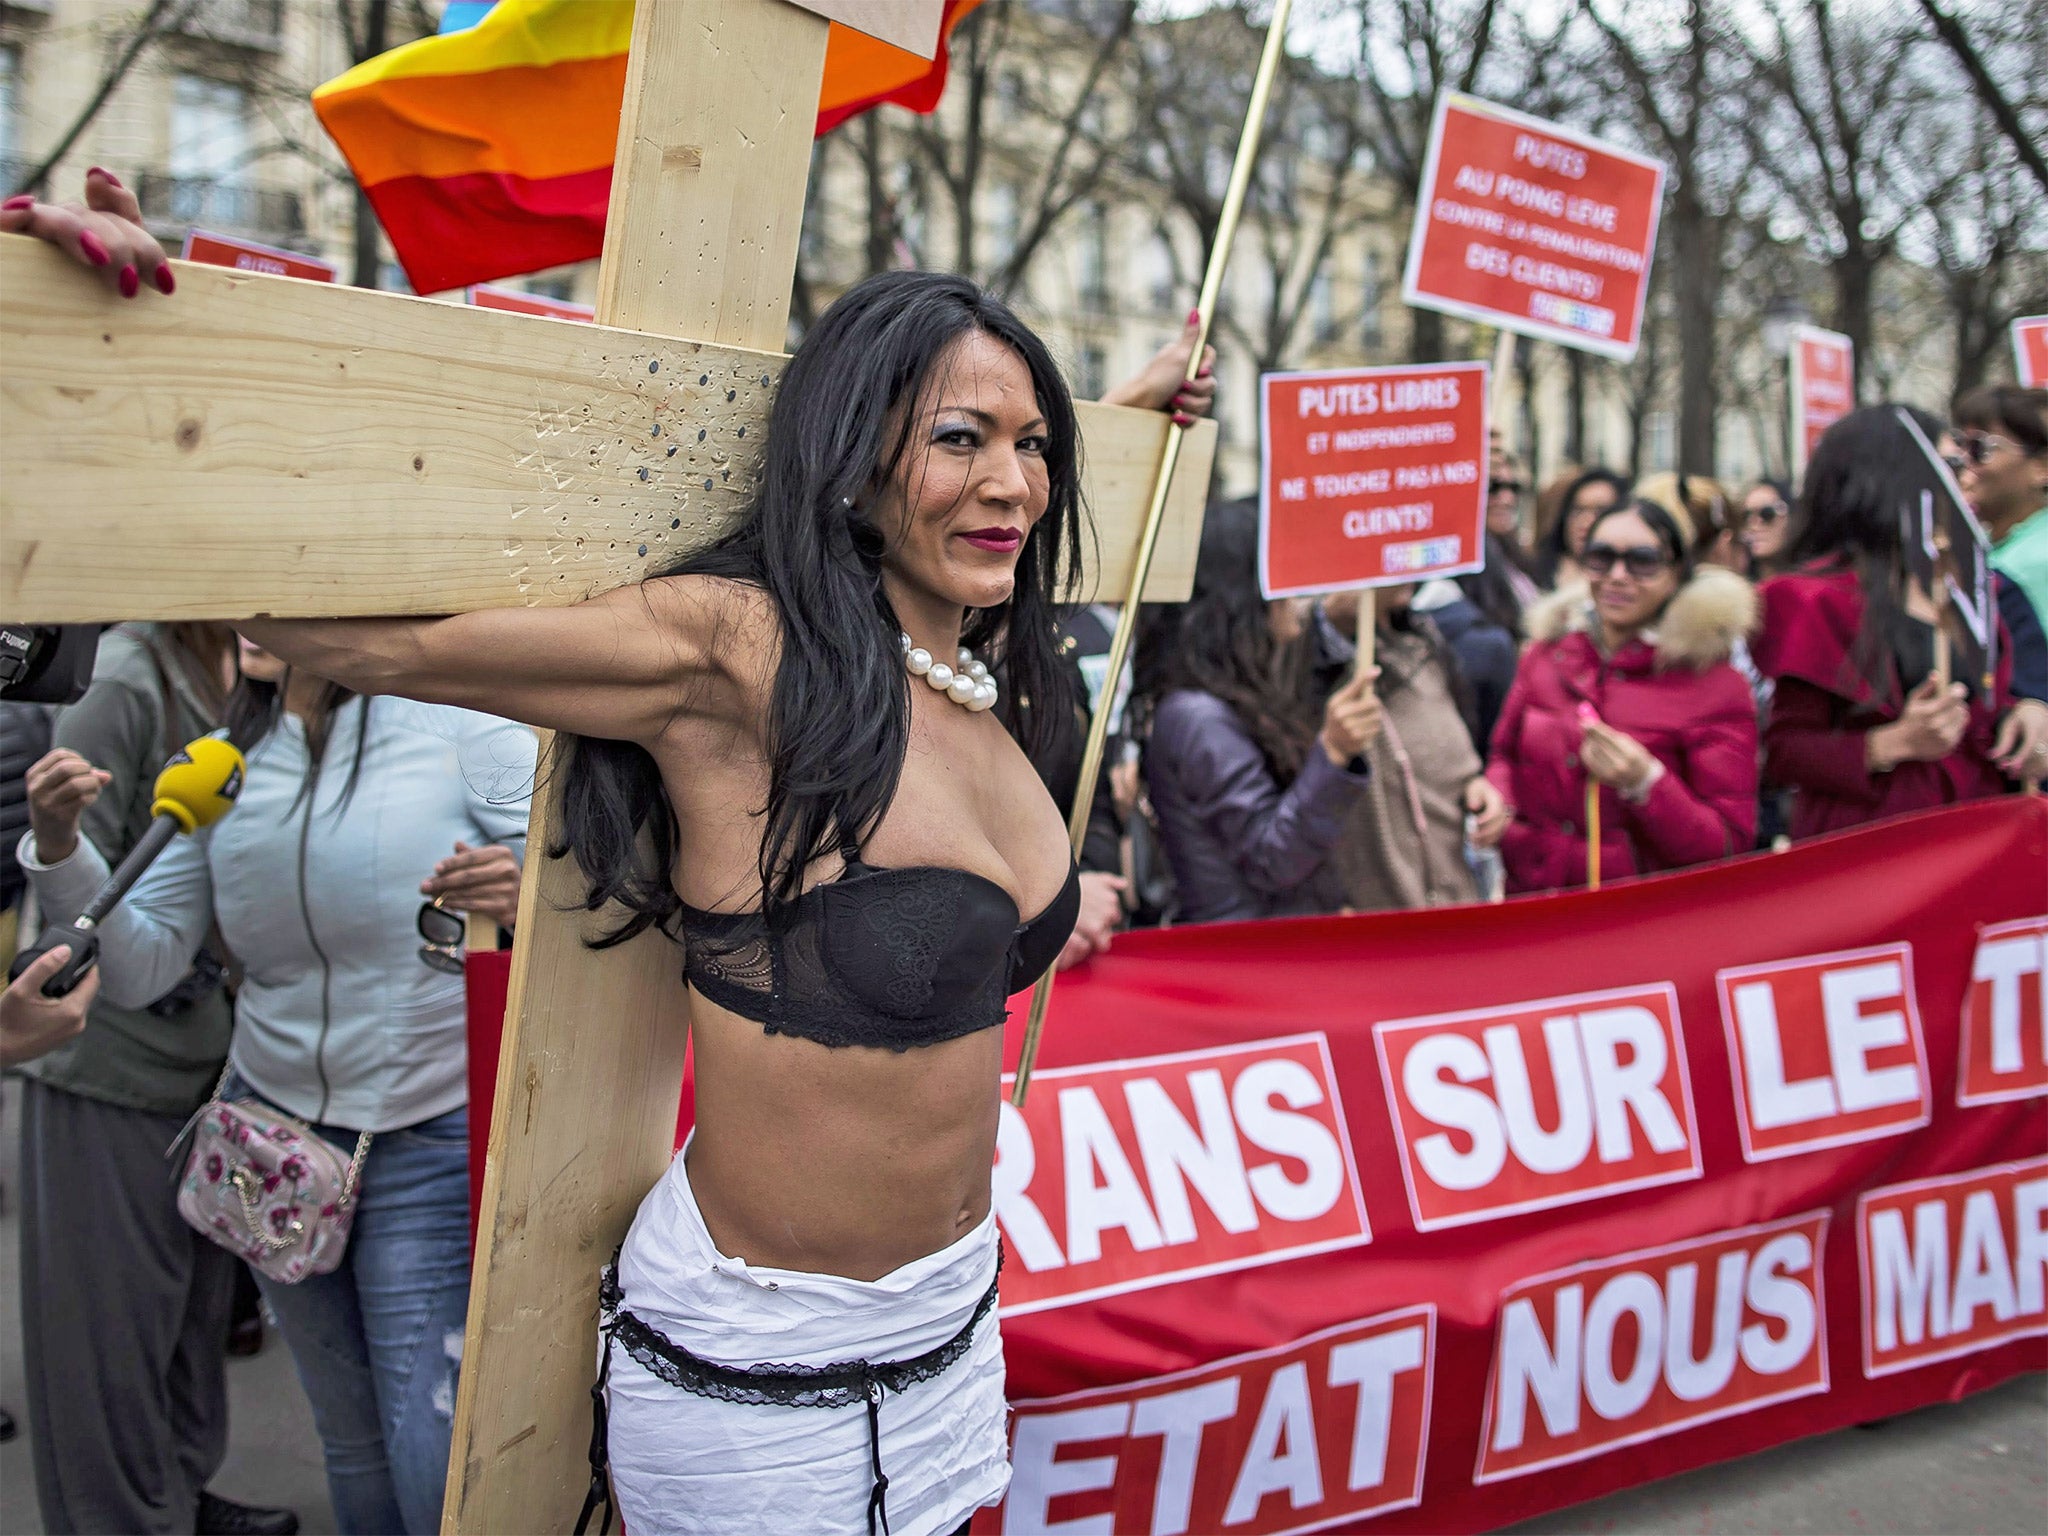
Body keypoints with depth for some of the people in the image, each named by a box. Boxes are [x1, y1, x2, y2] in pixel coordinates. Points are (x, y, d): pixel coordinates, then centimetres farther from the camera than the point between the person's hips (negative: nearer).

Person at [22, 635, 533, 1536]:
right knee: (350, 1435, 17)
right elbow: (140, 968, 1)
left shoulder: (456, 721, -11)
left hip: (432, 1139, -4)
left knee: (435, 1464, -3)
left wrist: (526, 896, -32)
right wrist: (60, 851, -15)